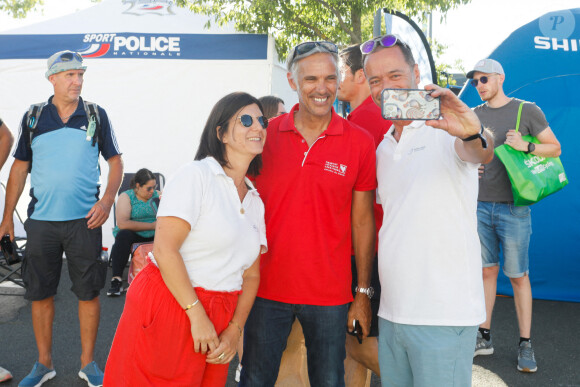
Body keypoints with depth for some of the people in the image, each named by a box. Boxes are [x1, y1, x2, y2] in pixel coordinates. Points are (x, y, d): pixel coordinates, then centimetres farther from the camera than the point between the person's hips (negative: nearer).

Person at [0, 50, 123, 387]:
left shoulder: (97, 116, 3)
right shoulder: (33, 118, 6)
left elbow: (116, 161, 5)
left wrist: (107, 200, -9)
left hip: (85, 220, -1)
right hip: (41, 220, 2)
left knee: (89, 292, 3)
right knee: (40, 293, 8)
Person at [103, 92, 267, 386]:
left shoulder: (255, 201, 11)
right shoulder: (195, 175, -9)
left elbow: (251, 276, 9)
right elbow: (164, 250, -17)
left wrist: (234, 330, -4)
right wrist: (197, 315, -16)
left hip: (216, 320, 6)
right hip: (168, 308, -6)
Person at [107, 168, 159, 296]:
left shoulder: (157, 195, 12)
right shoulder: (126, 197, 0)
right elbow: (122, 224, -15)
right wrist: (152, 225, -15)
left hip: (154, 236, 2)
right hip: (133, 235, -2)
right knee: (123, 235, -36)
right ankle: (116, 280, -31)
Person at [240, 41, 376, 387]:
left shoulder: (361, 143, -4)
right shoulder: (265, 135, -1)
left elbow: (362, 220, 0)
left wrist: (364, 293, 1)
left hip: (329, 294, -1)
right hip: (266, 289, 1)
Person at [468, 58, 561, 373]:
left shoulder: (526, 111, -1)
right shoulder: (473, 116, 10)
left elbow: (554, 148, 1)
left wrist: (526, 147, -17)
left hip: (512, 208, -3)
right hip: (480, 206, 4)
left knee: (518, 276, 2)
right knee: (487, 271, 10)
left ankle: (525, 345, 14)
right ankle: (483, 337, 21)